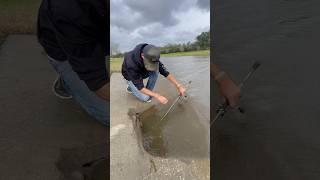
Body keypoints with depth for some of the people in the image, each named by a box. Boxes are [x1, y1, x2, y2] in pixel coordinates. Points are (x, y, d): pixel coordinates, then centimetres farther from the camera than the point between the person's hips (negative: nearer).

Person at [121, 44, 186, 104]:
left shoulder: (151, 57, -28)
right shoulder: (131, 63, -43)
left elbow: (165, 72, -25)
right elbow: (140, 87, -38)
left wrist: (178, 86, -34)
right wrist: (157, 96, -44)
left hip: (142, 73, 5)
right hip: (131, 77, -4)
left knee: (155, 70, -26)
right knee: (145, 97, -19)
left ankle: (149, 92, -5)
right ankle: (131, 87, 10)